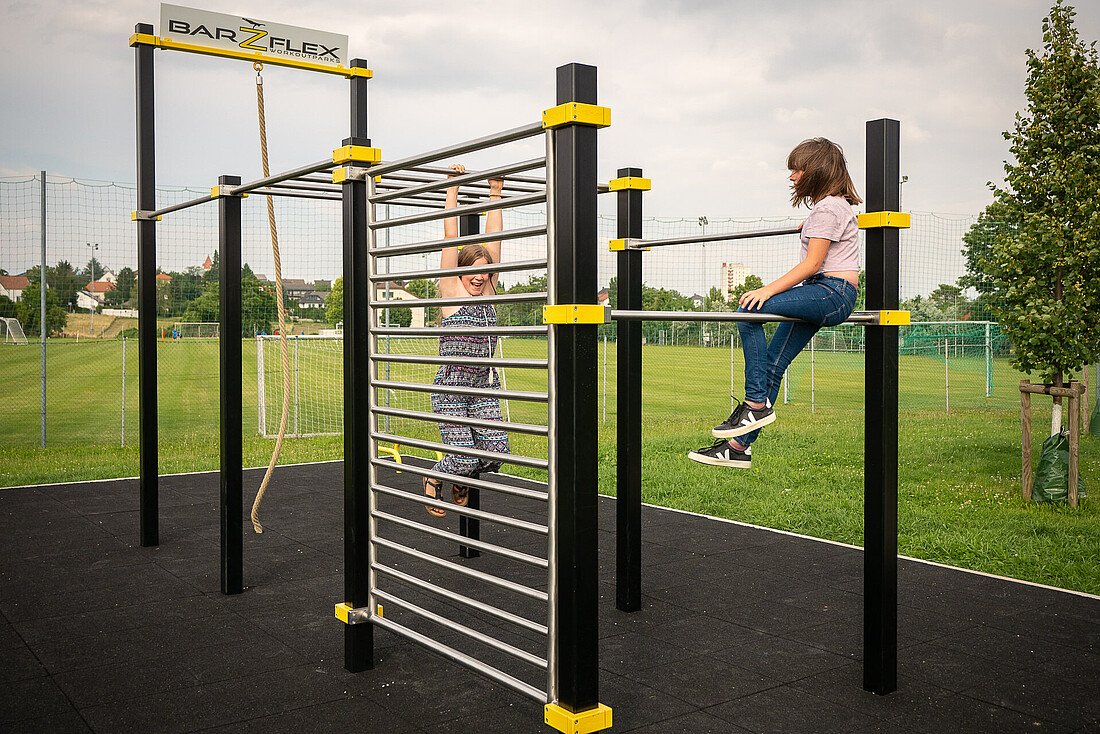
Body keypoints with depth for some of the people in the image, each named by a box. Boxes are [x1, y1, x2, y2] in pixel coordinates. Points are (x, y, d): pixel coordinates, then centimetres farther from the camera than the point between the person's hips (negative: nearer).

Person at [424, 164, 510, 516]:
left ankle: (463, 479, 25)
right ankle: (435, 477, 23)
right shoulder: (450, 288, -2)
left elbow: (494, 237, 9)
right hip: (451, 386, -5)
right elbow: (450, 235, -4)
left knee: (497, 451, -8)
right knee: (463, 457, -12)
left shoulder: (487, 291, 8)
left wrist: (495, 192, 10)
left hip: (484, 387, 5)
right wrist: (453, 187, -1)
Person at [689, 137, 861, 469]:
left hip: (833, 292, -10)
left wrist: (768, 290, -23)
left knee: (750, 311, -24)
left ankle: (757, 404, -21)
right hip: (823, 297, 10)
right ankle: (739, 446, 1)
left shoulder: (827, 208, -10)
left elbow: (812, 264, -19)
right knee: (772, 365, 1)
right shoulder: (832, 205, 21)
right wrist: (809, 228, 62)